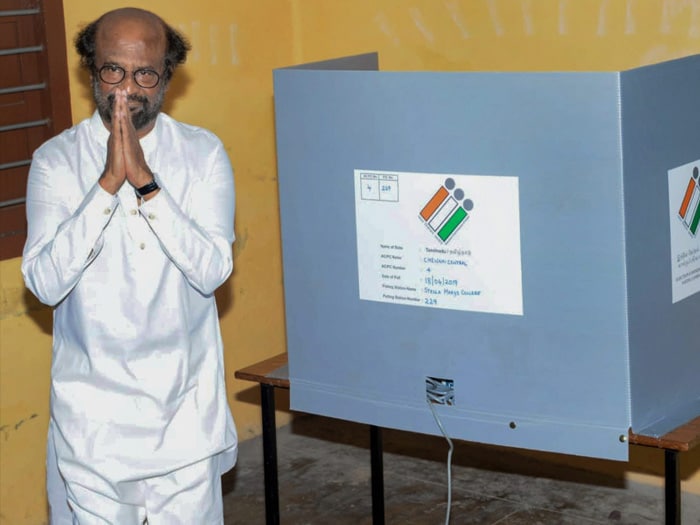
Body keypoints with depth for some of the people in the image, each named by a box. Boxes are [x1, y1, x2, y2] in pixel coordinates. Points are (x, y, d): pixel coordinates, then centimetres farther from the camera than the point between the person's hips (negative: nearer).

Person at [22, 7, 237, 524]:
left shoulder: (203, 153, -3)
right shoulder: (56, 160, -5)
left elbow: (213, 270, -14)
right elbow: (45, 282, -16)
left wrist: (146, 182, -22)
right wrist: (108, 184, -23)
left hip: (184, 403, 1)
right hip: (92, 403, 0)